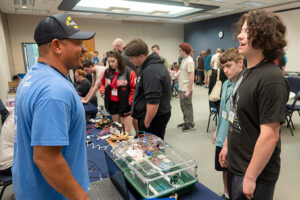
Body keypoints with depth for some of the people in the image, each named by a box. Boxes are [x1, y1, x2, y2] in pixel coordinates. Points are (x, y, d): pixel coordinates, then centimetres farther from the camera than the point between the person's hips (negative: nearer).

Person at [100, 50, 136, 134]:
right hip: (112, 104, 6)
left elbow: (134, 89, -10)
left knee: (126, 131, -3)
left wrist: (130, 101, -14)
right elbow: (103, 83, 23)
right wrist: (103, 92, 7)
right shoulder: (107, 72, 6)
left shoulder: (129, 72, -12)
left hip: (124, 105, -5)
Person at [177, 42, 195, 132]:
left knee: (187, 106, 1)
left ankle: (190, 124, 15)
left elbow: (191, 77, -21)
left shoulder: (189, 61, -17)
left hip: (186, 89, -9)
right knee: (183, 106, 18)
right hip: (182, 88, 9)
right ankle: (186, 122, 31)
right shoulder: (184, 60, 11)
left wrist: (188, 91, -22)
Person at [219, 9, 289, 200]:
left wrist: (250, 177, -20)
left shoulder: (271, 79, -23)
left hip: (255, 172, -8)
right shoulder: (248, 72, 6)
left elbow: (270, 136, -25)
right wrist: (227, 145, 14)